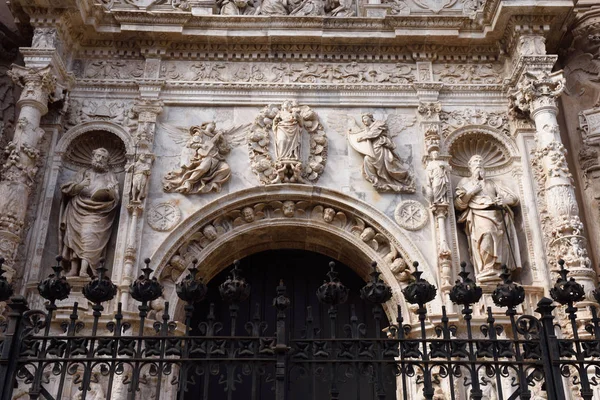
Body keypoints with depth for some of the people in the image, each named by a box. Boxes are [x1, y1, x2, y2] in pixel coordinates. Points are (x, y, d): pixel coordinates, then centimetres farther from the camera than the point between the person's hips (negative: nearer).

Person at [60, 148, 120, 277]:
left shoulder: (110, 176, 13)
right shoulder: (83, 173, 18)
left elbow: (115, 198, 1)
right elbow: (68, 189, 9)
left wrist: (110, 192, -21)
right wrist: (79, 185, -11)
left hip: (96, 212, -3)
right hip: (78, 209, 3)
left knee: (88, 234, -22)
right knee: (75, 235, -10)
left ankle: (83, 269, -33)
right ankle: (73, 269, -12)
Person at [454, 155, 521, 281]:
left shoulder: (491, 183, 34)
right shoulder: (465, 181, 25)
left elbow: (514, 199, 26)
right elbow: (458, 204, 12)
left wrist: (504, 200, 4)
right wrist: (471, 192, 2)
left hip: (497, 216, 4)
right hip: (479, 215, -4)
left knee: (499, 241, -23)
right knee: (486, 234, -34)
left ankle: (497, 273, -30)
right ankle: (486, 272, -40)